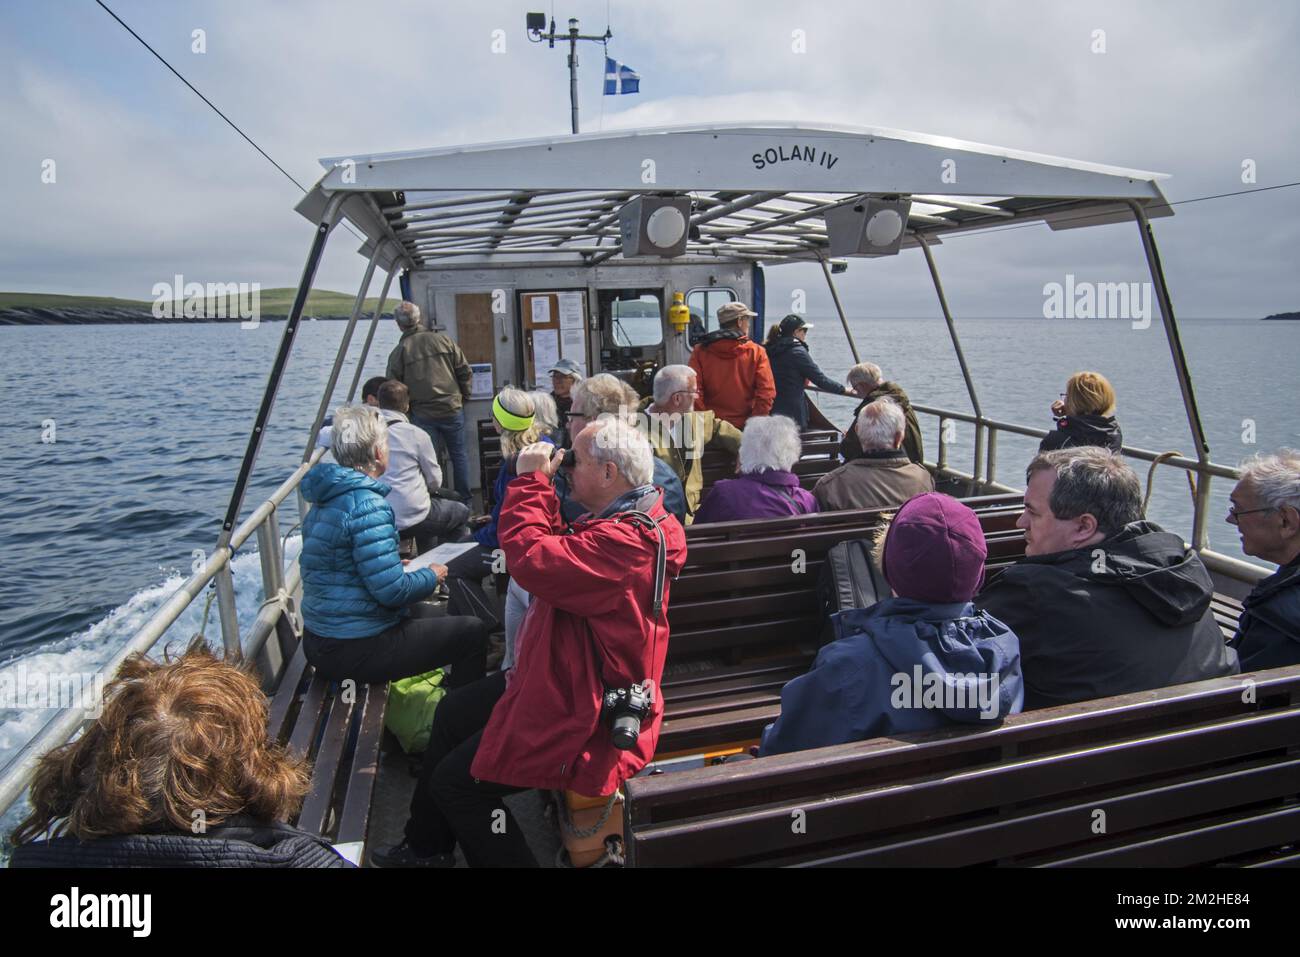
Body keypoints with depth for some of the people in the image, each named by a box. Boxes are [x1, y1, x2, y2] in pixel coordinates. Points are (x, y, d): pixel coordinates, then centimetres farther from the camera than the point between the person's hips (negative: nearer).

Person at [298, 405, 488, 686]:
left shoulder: (324, 499, 6)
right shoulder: (368, 504, -22)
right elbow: (392, 591, -24)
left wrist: (394, 565, 16)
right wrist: (431, 576, -6)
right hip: (356, 650, -9)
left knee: (432, 614, 29)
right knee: (473, 632, 0)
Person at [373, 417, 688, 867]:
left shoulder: (625, 541, -31)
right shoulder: (624, 518, 4)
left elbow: (531, 559, -37)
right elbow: (559, 551, 10)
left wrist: (531, 480, -24)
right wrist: (541, 487, -1)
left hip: (588, 716, -11)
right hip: (568, 681, 12)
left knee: (455, 781, -5)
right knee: (452, 712, 22)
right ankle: (425, 846, 38)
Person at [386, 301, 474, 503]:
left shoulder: (398, 352, -5)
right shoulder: (443, 340, 0)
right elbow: (465, 372, 2)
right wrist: (463, 397, 15)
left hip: (422, 415, -1)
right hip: (452, 409, 1)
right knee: (458, 454, 12)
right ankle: (464, 501, 18)